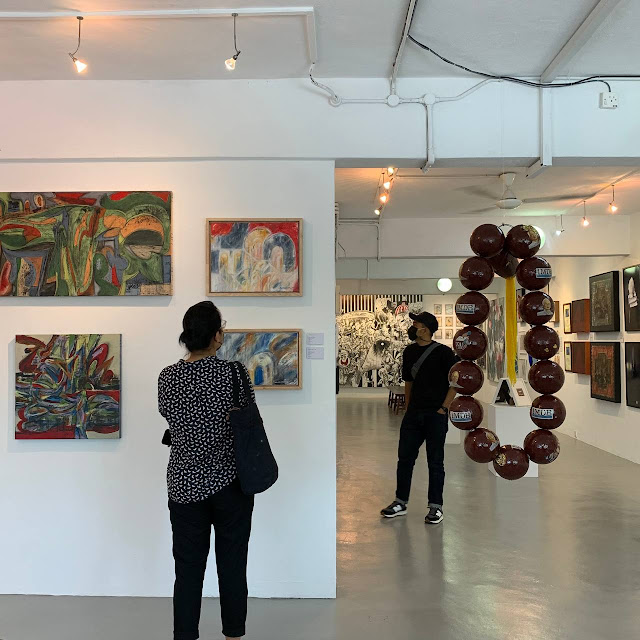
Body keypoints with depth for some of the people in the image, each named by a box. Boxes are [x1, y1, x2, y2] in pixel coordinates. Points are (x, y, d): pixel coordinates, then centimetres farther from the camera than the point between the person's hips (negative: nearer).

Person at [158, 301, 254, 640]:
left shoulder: (167, 377, -4)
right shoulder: (233, 373, -12)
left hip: (185, 482, 2)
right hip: (231, 481, -2)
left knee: (188, 568, 10)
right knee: (232, 566, 11)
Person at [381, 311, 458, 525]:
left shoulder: (443, 352, -9)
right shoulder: (409, 352, 9)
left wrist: (443, 408, -11)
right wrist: (408, 408, 13)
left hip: (435, 415, -6)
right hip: (413, 414, 6)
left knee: (435, 462, 2)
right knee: (404, 458, 9)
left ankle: (436, 507, 13)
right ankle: (401, 502, 21)